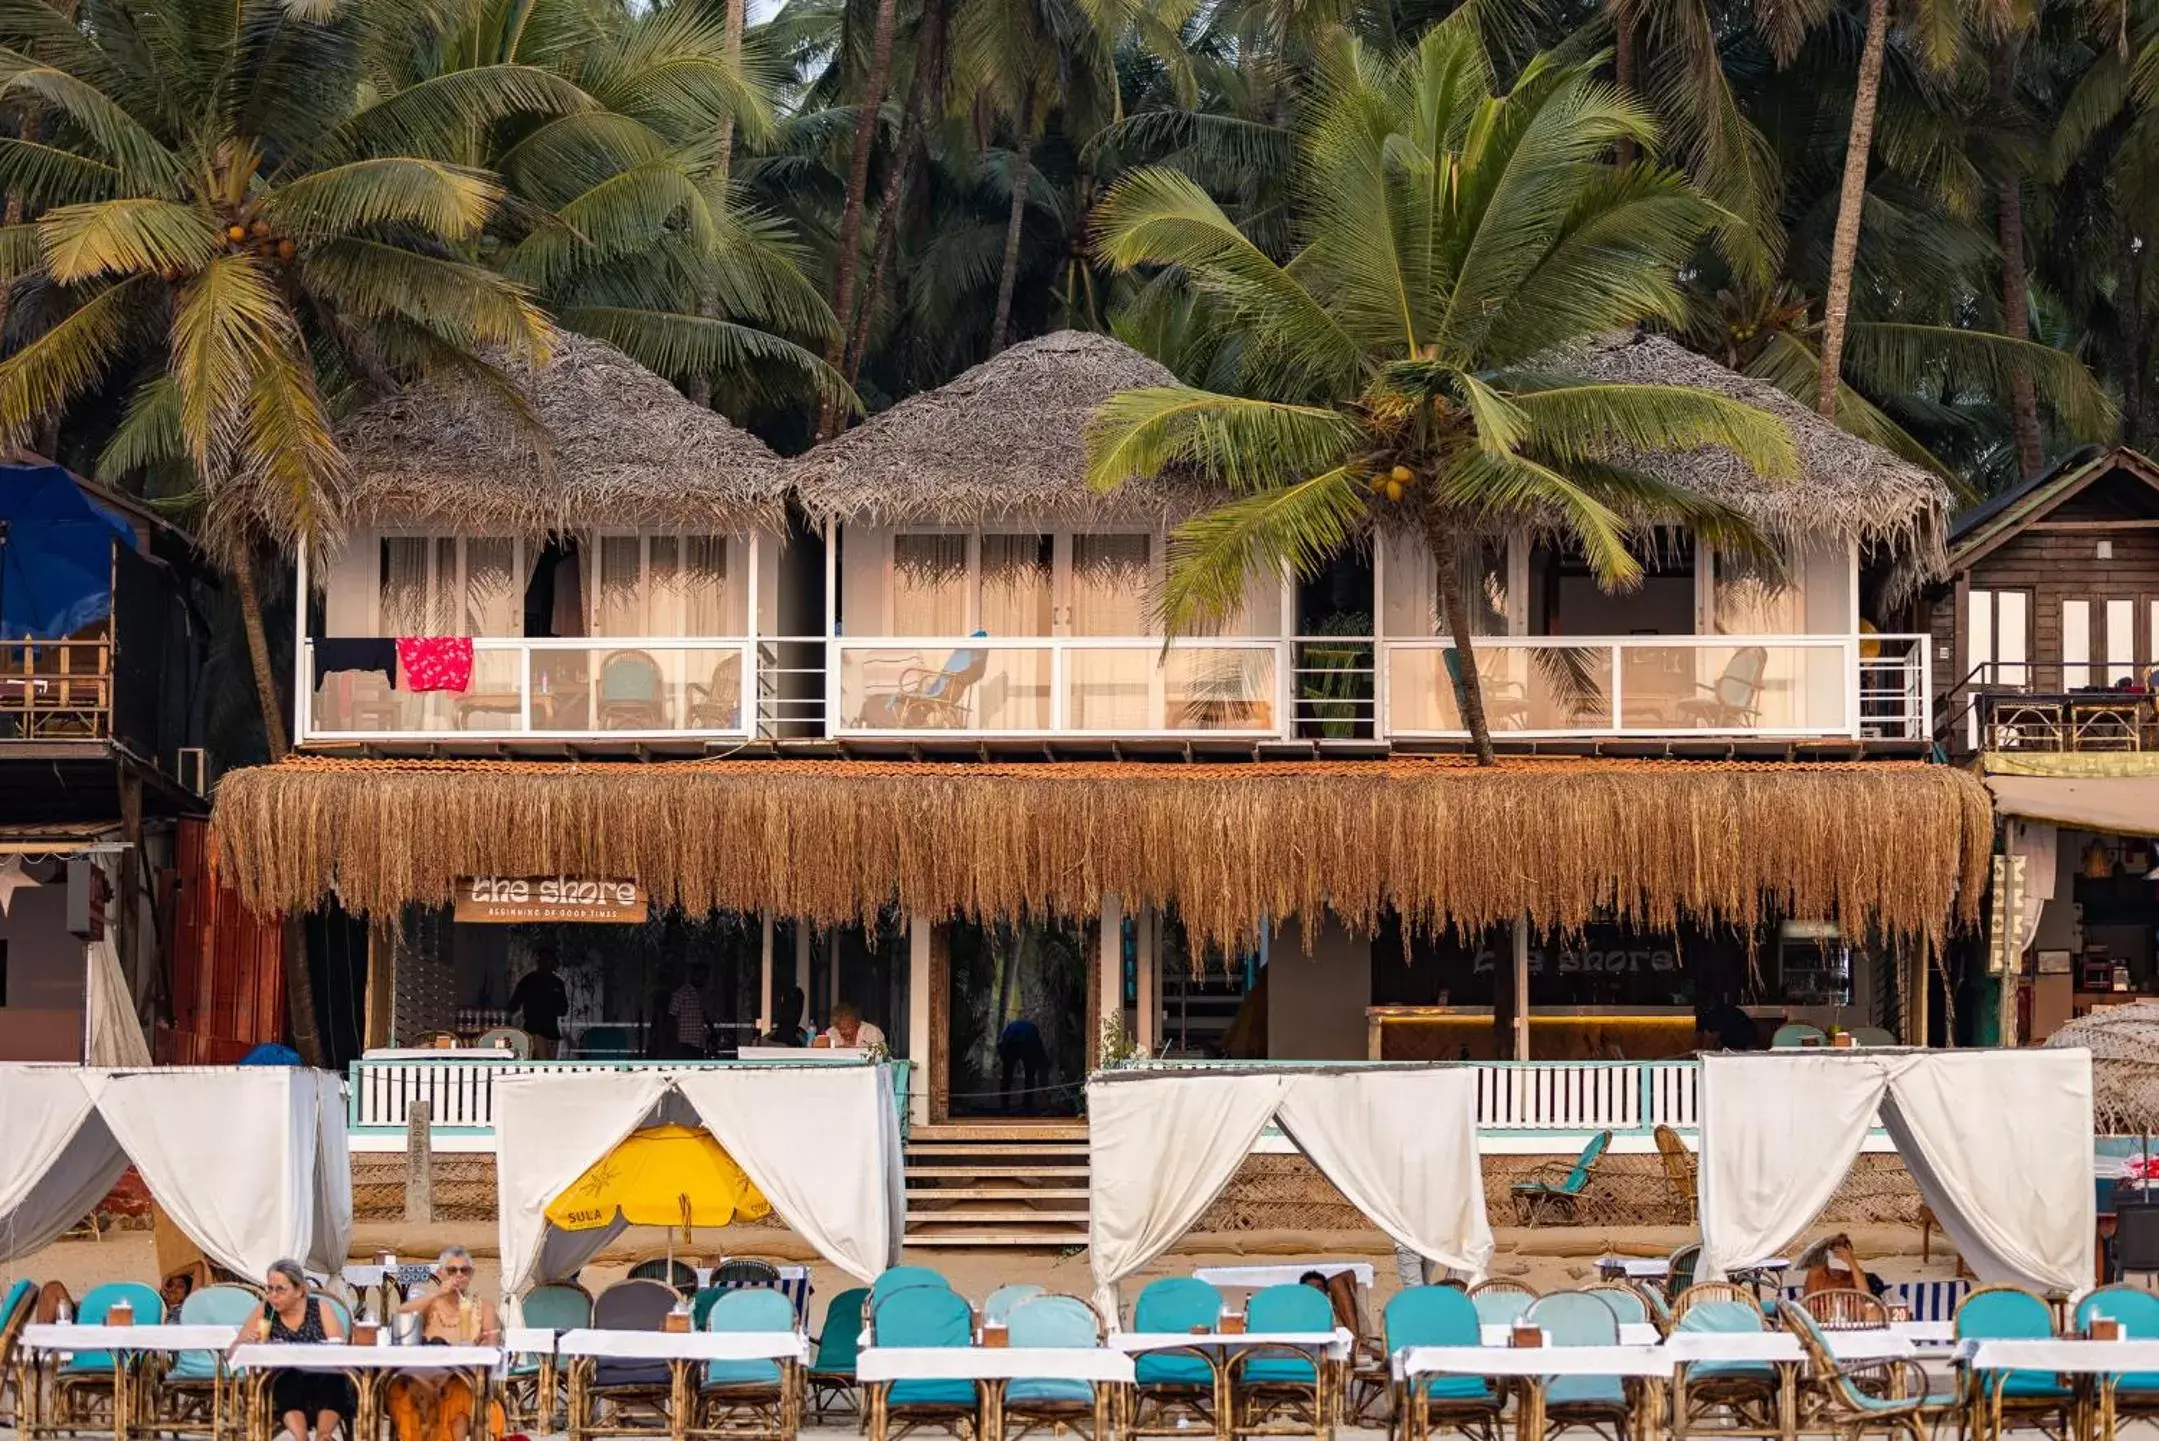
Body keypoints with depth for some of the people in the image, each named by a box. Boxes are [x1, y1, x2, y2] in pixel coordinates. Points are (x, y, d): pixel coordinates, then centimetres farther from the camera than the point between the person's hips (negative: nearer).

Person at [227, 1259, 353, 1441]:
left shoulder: (320, 1308, 5)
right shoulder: (265, 1312, 8)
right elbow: (231, 1354, 7)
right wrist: (249, 1343, -17)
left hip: (326, 1388, -1)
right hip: (284, 1387, 1)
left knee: (332, 1378, -34)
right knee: (288, 1379, -34)